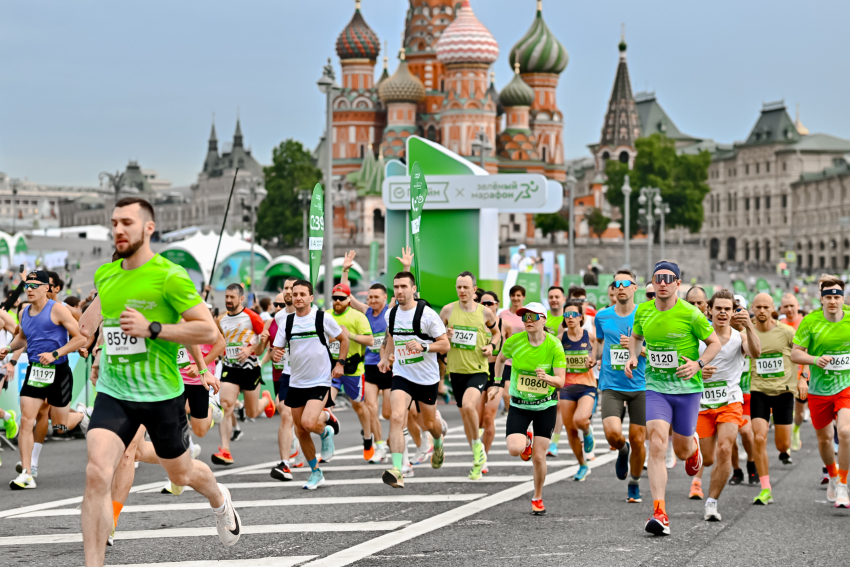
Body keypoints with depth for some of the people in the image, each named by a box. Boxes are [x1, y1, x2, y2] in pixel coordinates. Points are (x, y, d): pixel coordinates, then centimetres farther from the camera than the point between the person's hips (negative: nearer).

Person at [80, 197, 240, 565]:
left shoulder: (169, 276, -13)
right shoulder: (104, 275, 6)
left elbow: (209, 330, -16)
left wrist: (152, 329, -22)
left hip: (161, 394, -3)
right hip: (113, 392, 3)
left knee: (181, 474, 18)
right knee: (97, 473, -18)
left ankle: (219, 500, 55)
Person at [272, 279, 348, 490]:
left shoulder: (322, 318, -8)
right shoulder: (287, 322, 3)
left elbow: (344, 338, 5)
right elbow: (277, 350, 6)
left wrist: (340, 363, -4)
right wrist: (275, 355, -17)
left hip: (320, 381, -5)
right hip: (296, 383, 5)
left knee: (308, 423, -24)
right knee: (300, 431, 8)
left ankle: (327, 419, 11)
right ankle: (316, 473, 25)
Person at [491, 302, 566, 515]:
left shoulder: (554, 346, -15)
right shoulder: (514, 341, -11)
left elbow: (561, 381, -16)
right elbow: (500, 359, 11)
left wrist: (546, 377, -36)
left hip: (546, 405, -1)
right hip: (519, 405, 1)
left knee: (539, 457, -1)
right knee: (514, 449, -20)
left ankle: (537, 498, 24)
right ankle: (526, 441, 19)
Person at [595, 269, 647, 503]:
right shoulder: (603, 316, 5)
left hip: (640, 386, -1)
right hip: (611, 386, 1)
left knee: (638, 440, 2)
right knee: (612, 433, -20)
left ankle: (634, 485, 25)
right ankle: (622, 450, 18)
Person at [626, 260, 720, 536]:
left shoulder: (690, 314, -10)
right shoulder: (643, 311, 0)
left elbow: (714, 343, 1)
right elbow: (636, 337, 21)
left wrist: (698, 364, -16)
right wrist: (633, 357, 2)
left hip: (687, 388, -1)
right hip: (655, 387, 2)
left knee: (682, 451, 9)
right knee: (657, 446, -16)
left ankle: (694, 446, 51)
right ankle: (660, 513, -17)